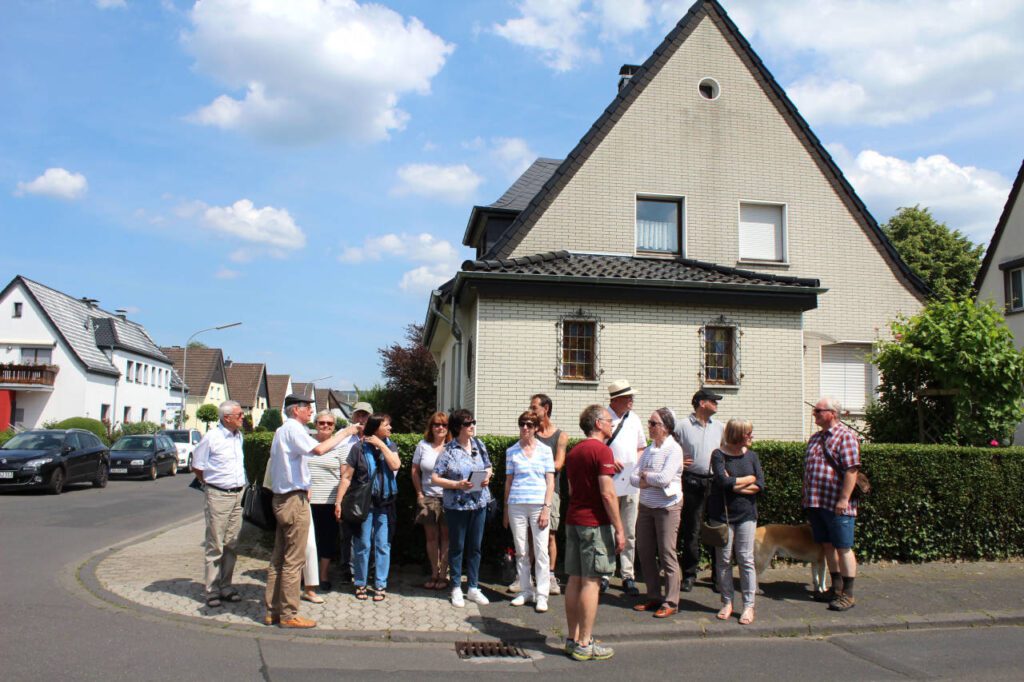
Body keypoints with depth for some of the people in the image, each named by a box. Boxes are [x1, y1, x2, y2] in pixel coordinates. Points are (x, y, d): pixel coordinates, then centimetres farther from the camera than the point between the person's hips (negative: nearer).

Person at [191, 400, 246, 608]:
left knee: (232, 544, 9)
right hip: (218, 496, -6)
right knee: (215, 546, -1)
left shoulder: (238, 436, 10)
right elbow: (196, 467, -2)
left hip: (237, 495, 6)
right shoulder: (212, 437, -10)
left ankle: (225, 586, 17)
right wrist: (211, 484, 3)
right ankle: (211, 590, 6)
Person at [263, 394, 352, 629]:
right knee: (294, 560, -5)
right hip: (295, 500, -10)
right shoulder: (294, 429, -13)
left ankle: (272, 610, 17)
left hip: (281, 499, 10)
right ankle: (289, 614, 0)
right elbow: (319, 449, -29)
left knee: (278, 558, 12)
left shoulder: (281, 431, 18)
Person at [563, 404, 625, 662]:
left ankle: (573, 638, 17)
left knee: (575, 580, 10)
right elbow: (607, 493, -16)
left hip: (573, 521, 8)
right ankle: (584, 644, -1)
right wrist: (619, 528, -13)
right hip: (595, 523, -8)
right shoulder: (602, 450, -12)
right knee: (591, 582, -4)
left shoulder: (573, 452, 15)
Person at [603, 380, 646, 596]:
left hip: (632, 482, 5)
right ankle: (603, 574, 13)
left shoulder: (634, 419, 12)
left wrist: (638, 463, 3)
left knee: (629, 532, 6)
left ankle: (627, 576, 12)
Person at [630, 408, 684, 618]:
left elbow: (664, 478, -21)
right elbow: (633, 477, 5)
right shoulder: (648, 450, 10)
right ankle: (654, 597, 23)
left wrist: (645, 476, -6)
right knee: (645, 552, 10)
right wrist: (652, 481, -13)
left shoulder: (674, 449, -10)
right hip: (646, 506, 7)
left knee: (667, 555, -2)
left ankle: (670, 603, 8)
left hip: (667, 506, -7)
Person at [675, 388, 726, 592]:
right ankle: (689, 575, 12)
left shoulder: (720, 427, 10)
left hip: (715, 482, 3)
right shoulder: (682, 426, 0)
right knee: (691, 530, 3)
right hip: (692, 482, -3)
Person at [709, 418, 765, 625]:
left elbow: (760, 485, -4)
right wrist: (748, 479, -7)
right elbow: (723, 481, -20)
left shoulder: (751, 455, 5)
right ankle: (727, 602, 17)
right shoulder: (719, 455, -5)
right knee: (724, 560, 5)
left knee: (746, 559, 2)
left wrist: (733, 484, -12)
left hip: (746, 515, 2)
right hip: (722, 514, -2)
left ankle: (749, 605, 8)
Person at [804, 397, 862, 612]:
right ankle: (836, 588, 24)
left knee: (843, 548, -1)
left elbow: (851, 470, -17)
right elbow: (808, 469, 23)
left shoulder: (845, 436, -10)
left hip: (837, 505, -8)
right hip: (816, 503, 8)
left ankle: (848, 594, 6)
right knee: (828, 546, 14)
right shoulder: (815, 438, 16)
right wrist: (806, 496, 19)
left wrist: (844, 499, -22)